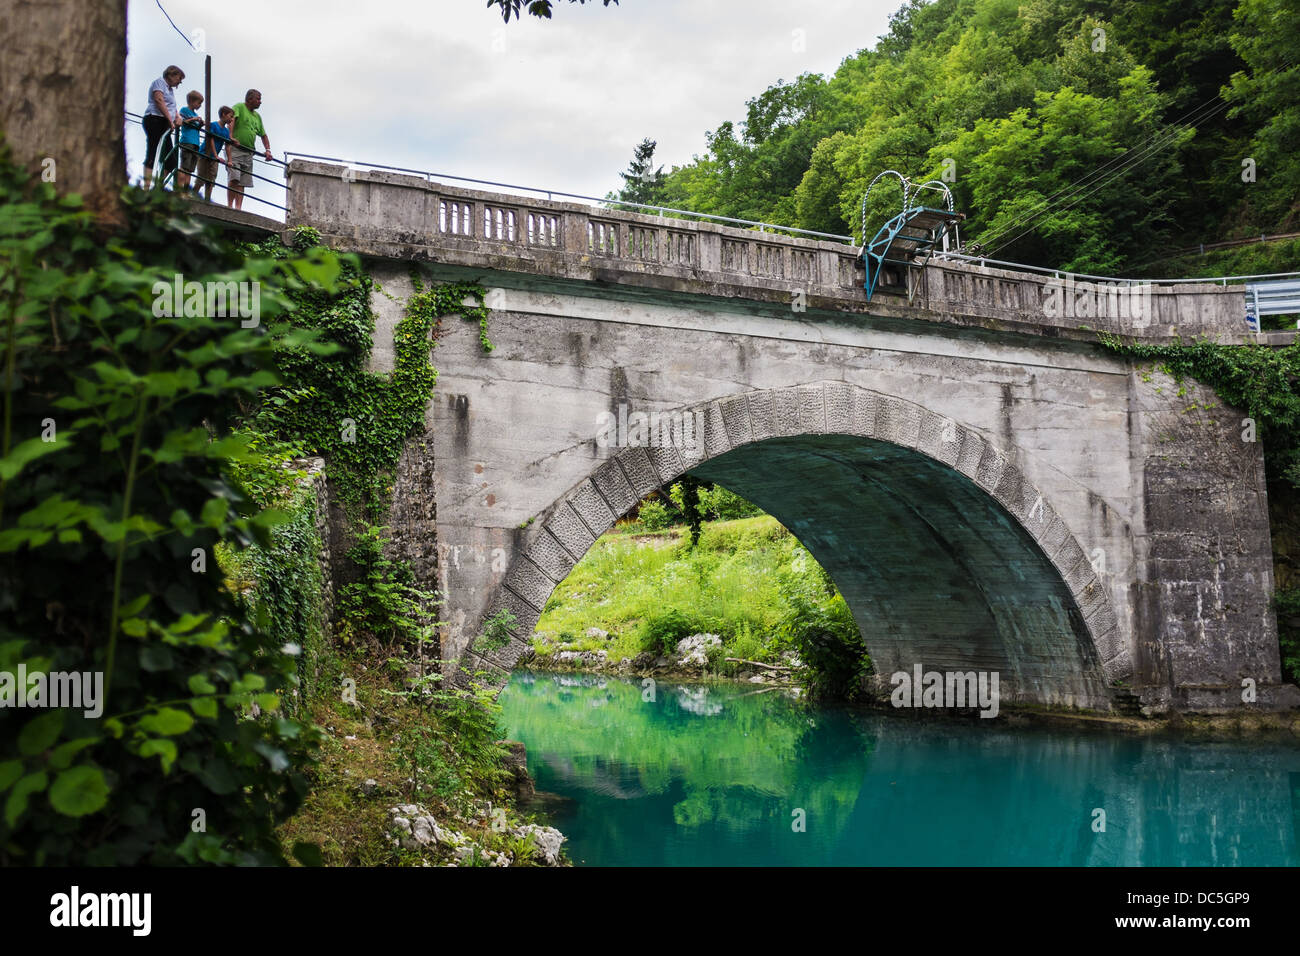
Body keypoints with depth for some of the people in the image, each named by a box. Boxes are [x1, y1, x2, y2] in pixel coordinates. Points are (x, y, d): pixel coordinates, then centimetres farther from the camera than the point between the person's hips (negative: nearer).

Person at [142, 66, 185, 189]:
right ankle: (146, 187, -24)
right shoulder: (159, 82, 1)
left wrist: (178, 117, 0)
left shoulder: (169, 89, 29)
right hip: (154, 120, -10)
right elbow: (159, 101, -13)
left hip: (164, 125, 10)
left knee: (169, 160, 1)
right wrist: (170, 120, -18)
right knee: (151, 155, -17)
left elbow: (172, 107, 22)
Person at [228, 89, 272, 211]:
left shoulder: (257, 116, 22)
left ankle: (238, 208, -4)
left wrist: (268, 150, 10)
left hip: (248, 152, 6)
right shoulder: (239, 107, 0)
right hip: (235, 149, -6)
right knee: (234, 178, -16)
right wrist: (231, 137, -33)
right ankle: (229, 206, -15)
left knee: (242, 183, -1)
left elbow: (263, 135, 26)